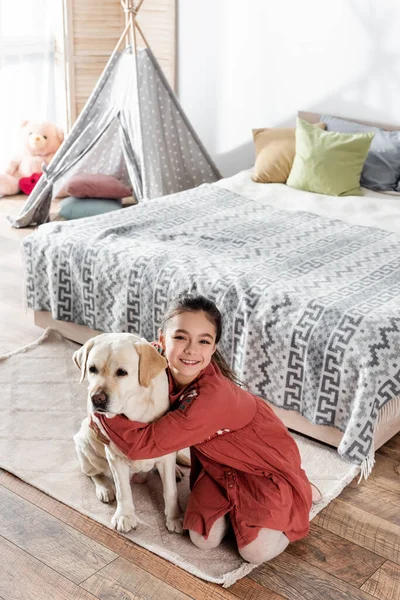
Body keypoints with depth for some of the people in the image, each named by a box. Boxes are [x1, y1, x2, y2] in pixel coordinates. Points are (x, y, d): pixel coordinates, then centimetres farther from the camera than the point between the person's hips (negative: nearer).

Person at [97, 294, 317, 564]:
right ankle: (233, 501, 17)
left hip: (265, 463, -5)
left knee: (256, 551, -15)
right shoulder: (164, 372, -18)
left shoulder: (212, 397, -39)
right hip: (220, 463, 6)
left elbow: (143, 443, -35)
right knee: (204, 538, -9)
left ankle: (287, 507, 11)